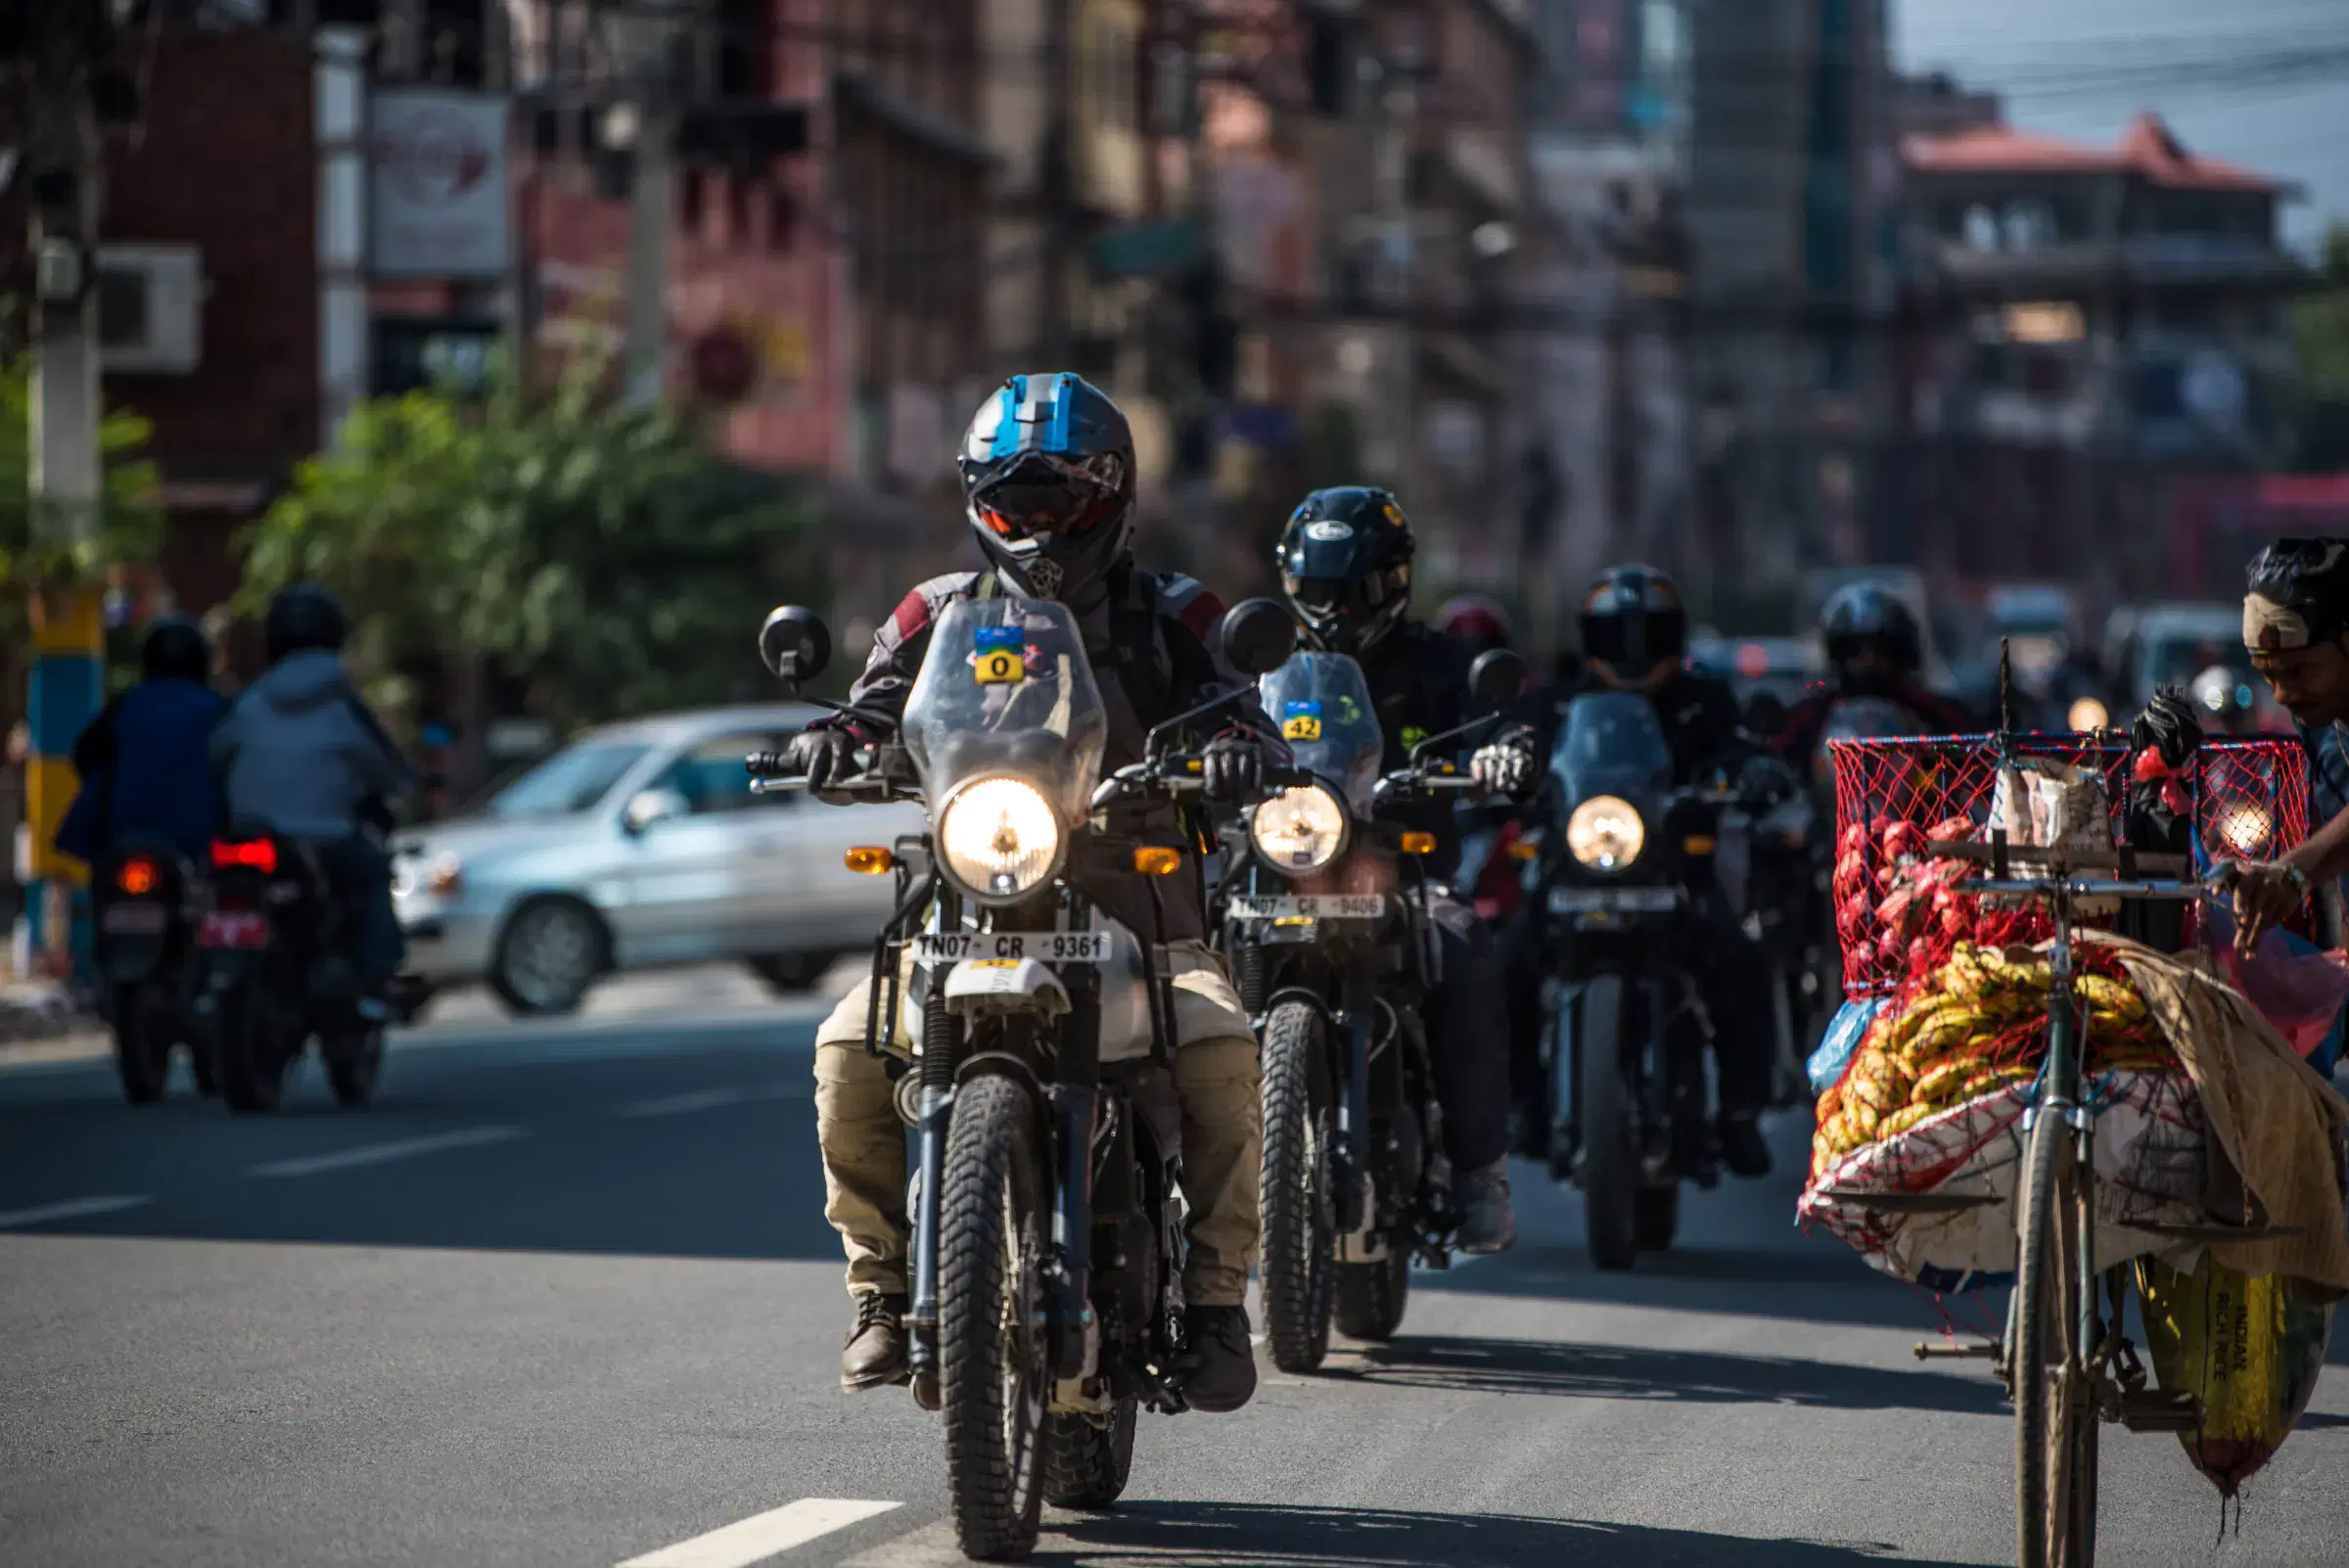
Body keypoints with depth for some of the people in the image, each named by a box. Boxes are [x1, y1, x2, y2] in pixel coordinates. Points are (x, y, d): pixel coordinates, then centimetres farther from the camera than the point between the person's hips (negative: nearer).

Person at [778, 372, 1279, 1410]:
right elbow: (883, 703, 1)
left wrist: (1238, 746, -30)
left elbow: (1234, 700, -5)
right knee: (849, 1051, -24)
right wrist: (834, 739, -24)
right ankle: (883, 1291, -11)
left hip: (1141, 921, -1)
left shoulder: (1170, 617, 9)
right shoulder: (943, 614, 13)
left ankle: (1215, 1298, -20)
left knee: (1220, 1048, -31)